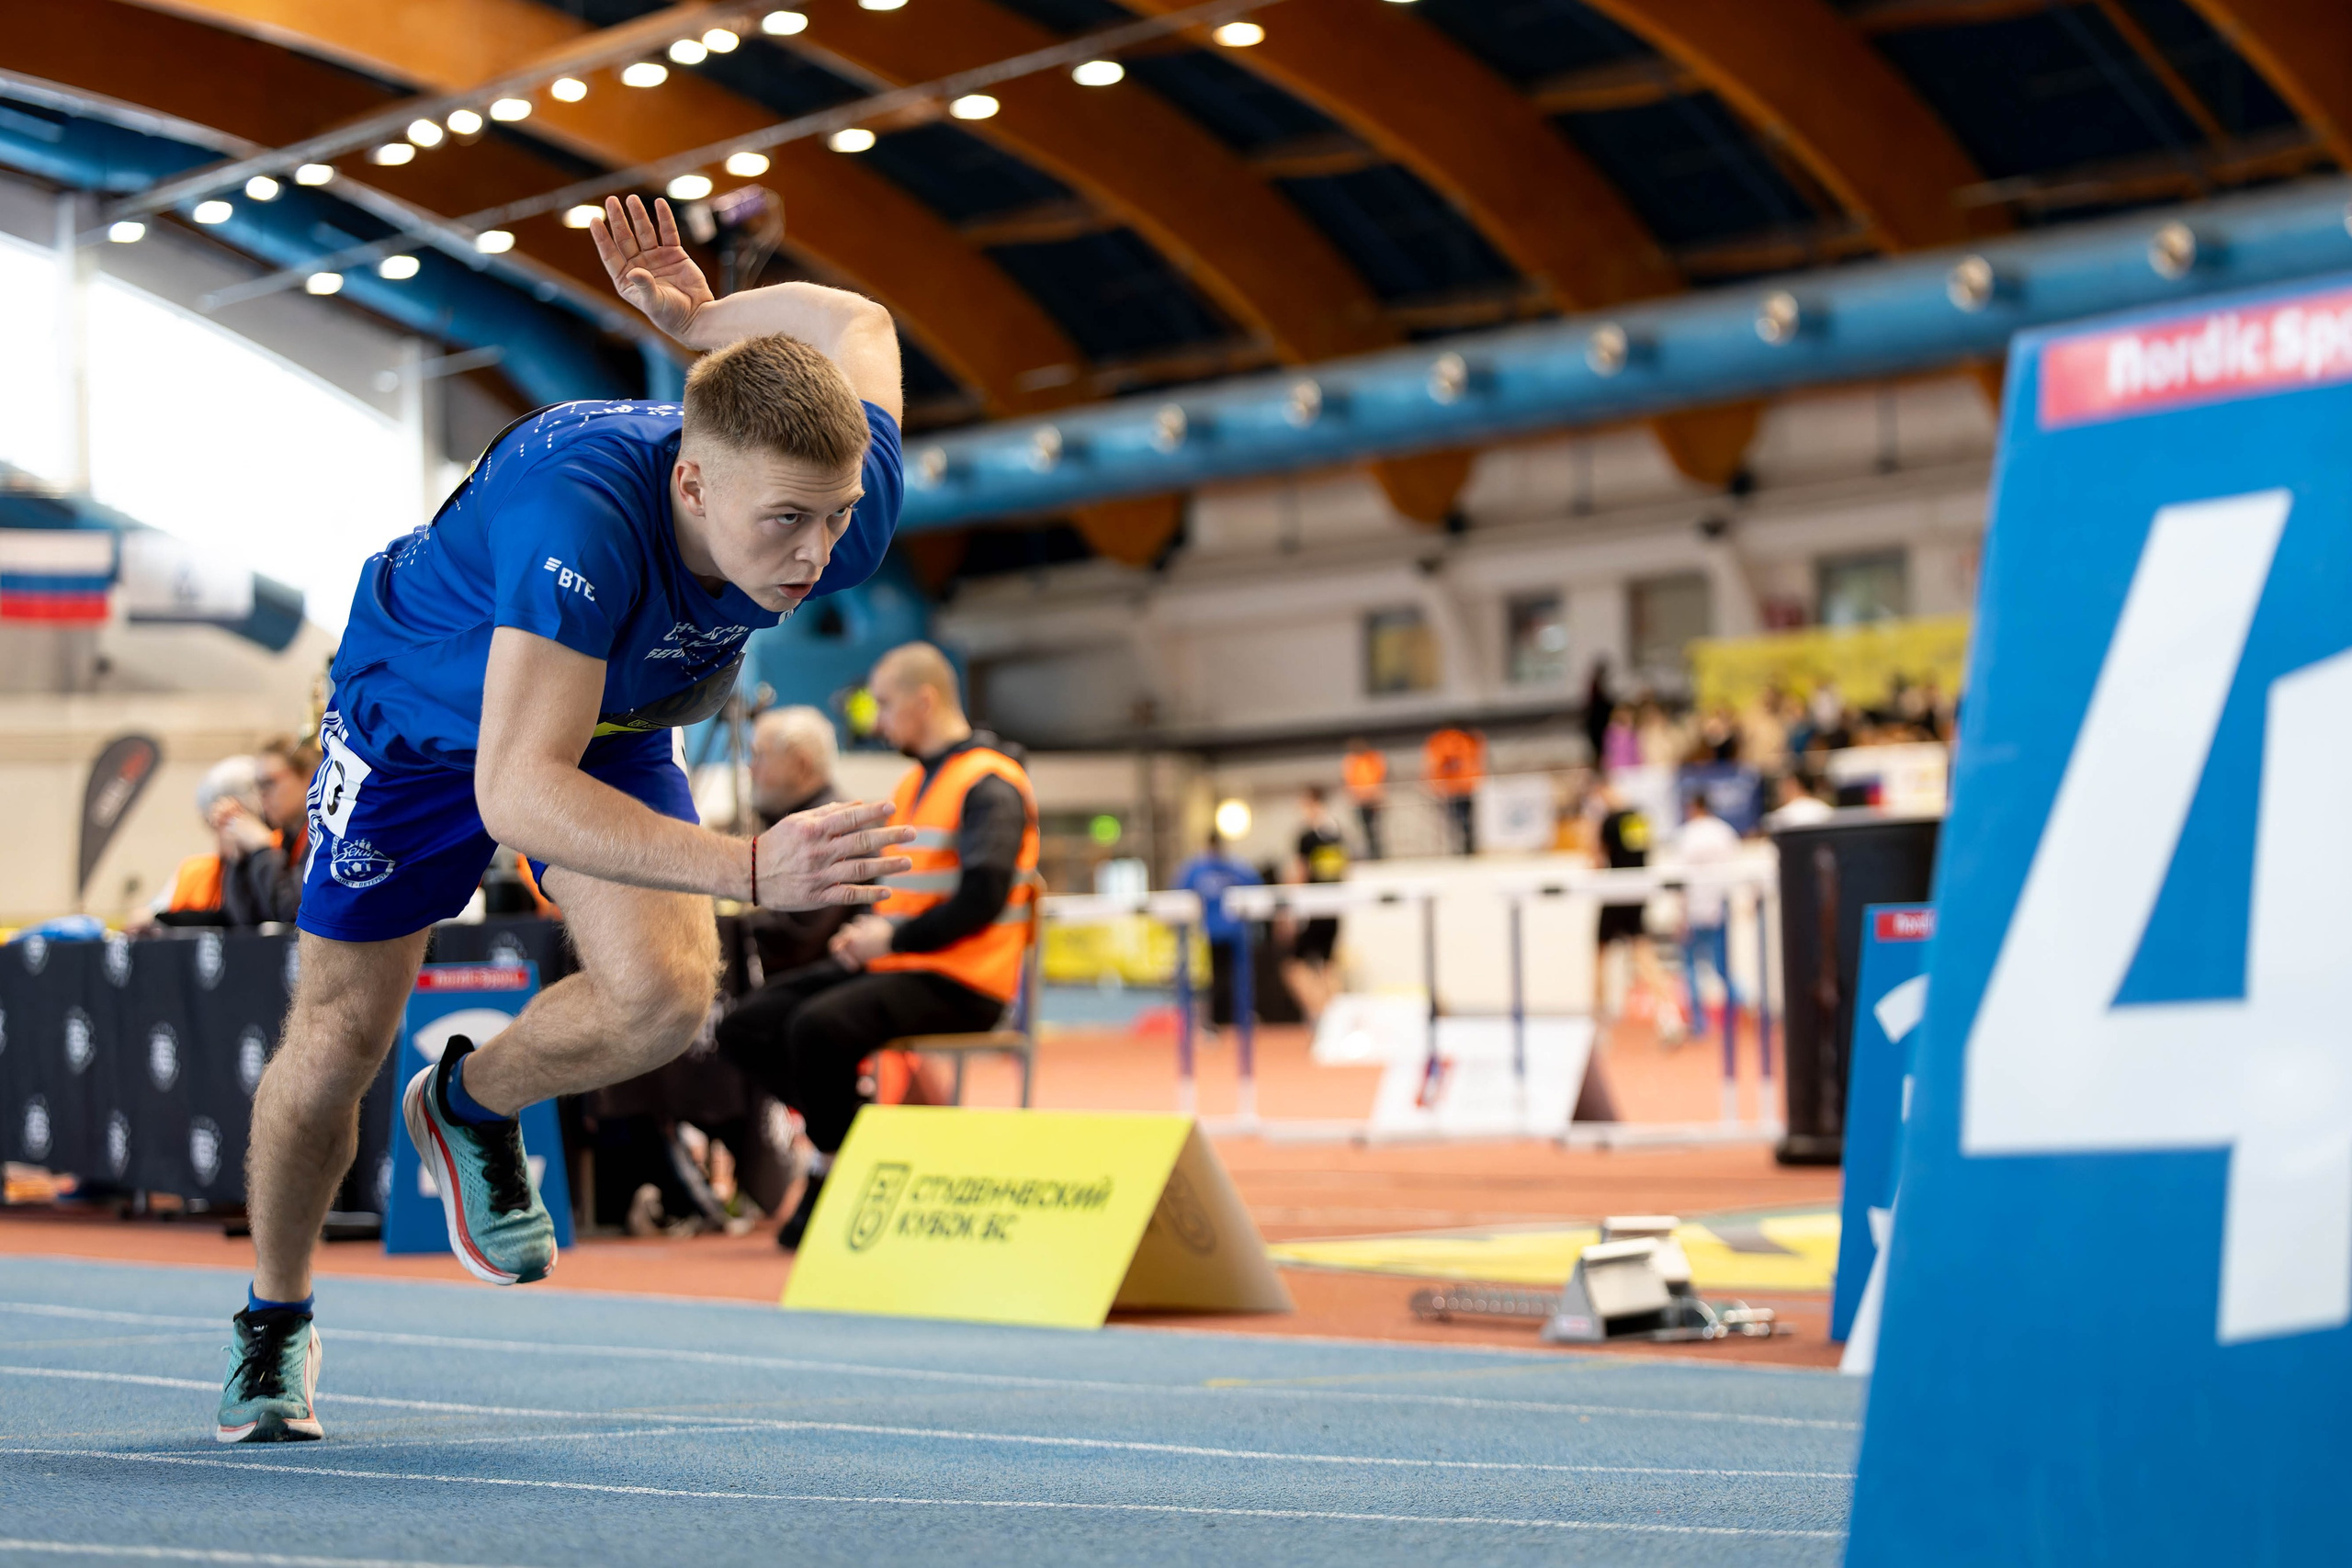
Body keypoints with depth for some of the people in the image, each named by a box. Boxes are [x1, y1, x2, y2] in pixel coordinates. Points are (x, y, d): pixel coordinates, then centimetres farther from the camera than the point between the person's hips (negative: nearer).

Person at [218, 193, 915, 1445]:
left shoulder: (850, 505, -31)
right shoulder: (578, 514, -48)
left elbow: (851, 318, -9)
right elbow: (517, 789, -54)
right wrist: (750, 869, -63)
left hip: (614, 723, 4)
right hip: (425, 712, -4)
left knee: (663, 996, -20)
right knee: (340, 1039, 6)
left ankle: (472, 1105, 14)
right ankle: (274, 1319, 33)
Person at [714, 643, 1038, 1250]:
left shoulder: (988, 785, -10)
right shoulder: (915, 783, 20)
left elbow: (982, 898, -21)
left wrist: (894, 938, -16)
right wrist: (865, 931, 8)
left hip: (959, 984, -10)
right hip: (892, 965, 10)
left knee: (819, 1026, -33)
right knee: (746, 1027, -3)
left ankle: (828, 1180, -15)